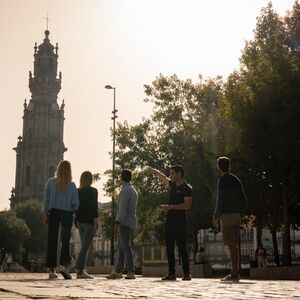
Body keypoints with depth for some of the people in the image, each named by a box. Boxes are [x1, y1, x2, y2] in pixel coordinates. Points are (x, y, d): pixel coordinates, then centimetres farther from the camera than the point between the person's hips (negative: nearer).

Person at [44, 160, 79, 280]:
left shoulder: (51, 182, -1)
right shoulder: (72, 185, -3)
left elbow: (46, 199, -1)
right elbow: (75, 204, -5)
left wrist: (46, 214, 8)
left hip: (53, 213, 1)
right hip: (67, 215, -1)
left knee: (52, 242, 5)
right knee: (65, 241, 4)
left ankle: (51, 270, 5)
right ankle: (64, 265, -13)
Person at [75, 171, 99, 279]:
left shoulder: (77, 191, 9)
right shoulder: (93, 191, -7)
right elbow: (94, 208, -13)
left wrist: (76, 222, 18)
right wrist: (95, 223, -12)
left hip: (79, 221, 6)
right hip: (89, 221, -6)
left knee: (84, 246, 13)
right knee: (85, 246, -8)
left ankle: (82, 270, 12)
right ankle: (80, 271, -14)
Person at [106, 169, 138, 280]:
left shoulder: (125, 190, -10)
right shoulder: (133, 190, 19)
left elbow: (123, 208, -19)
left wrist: (117, 222, -20)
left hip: (125, 222, -10)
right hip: (131, 222, 10)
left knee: (126, 247, -11)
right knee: (121, 247, 12)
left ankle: (131, 272, -13)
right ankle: (118, 271, 16)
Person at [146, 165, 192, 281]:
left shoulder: (186, 188, -8)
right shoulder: (173, 185, 15)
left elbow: (187, 205, -17)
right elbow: (163, 178, 33)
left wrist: (171, 207, -21)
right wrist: (153, 171, 32)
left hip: (179, 220, -8)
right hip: (169, 219, 8)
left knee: (181, 247, -7)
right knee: (169, 247, 5)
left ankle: (186, 273, -3)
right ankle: (171, 273, 9)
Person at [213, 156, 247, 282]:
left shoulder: (223, 180, -7)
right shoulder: (236, 180, 17)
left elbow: (220, 200, -14)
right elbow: (244, 200, 17)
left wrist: (216, 217, -10)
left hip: (227, 215, -8)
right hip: (236, 215, 8)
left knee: (231, 245, -8)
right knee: (234, 245, 10)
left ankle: (234, 274, -9)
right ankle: (235, 273, 12)